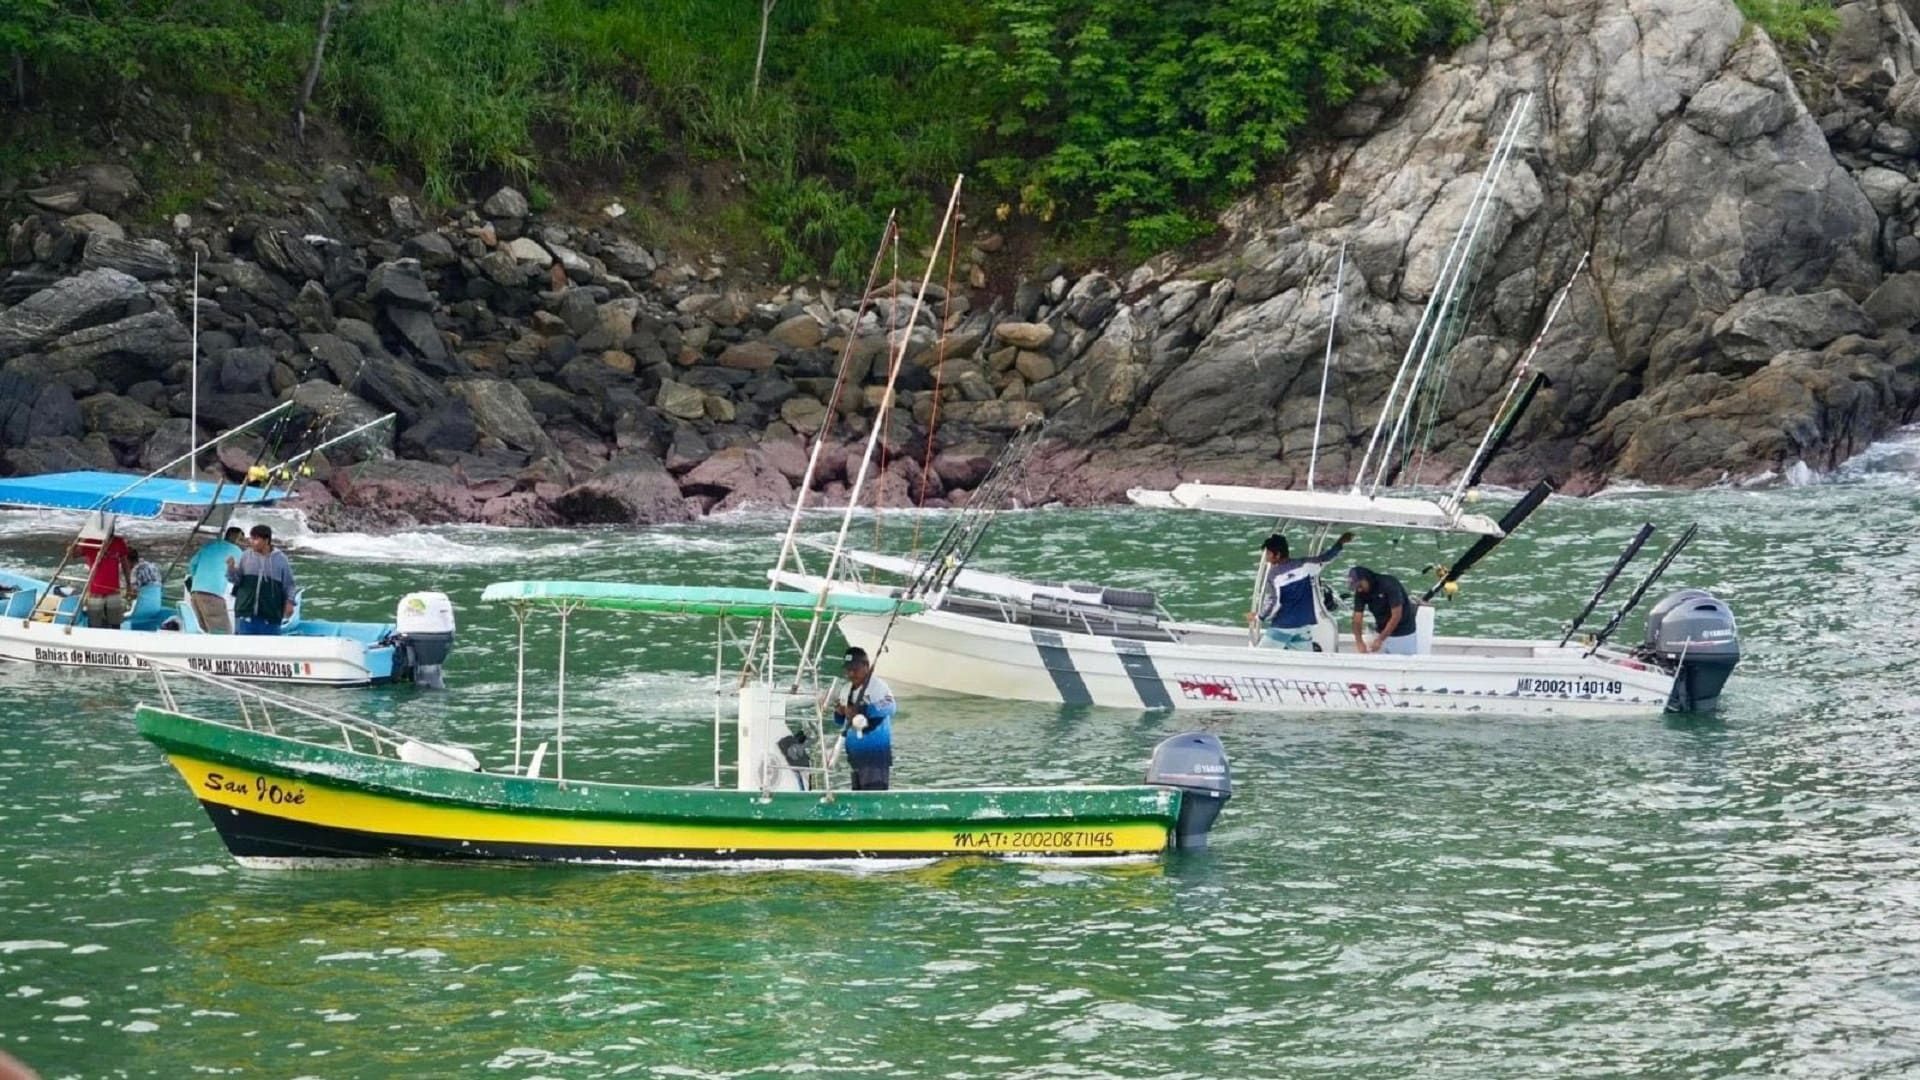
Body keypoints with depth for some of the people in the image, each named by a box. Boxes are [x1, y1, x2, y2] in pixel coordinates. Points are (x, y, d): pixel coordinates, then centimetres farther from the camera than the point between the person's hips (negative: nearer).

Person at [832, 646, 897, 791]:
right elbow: (843, 722, 23)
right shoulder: (848, 689, 13)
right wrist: (840, 712, -1)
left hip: (876, 753, -9)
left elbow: (888, 707, -33)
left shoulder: (877, 686, -13)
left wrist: (859, 711, -40)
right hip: (857, 756, 9)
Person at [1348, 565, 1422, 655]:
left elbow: (1396, 616, -23)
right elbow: (1357, 618, -8)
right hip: (1382, 634, 5)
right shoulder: (1361, 593, -5)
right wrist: (1359, 642, -23)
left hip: (1403, 635, -5)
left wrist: (1380, 640, -24)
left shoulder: (1389, 584, -23)